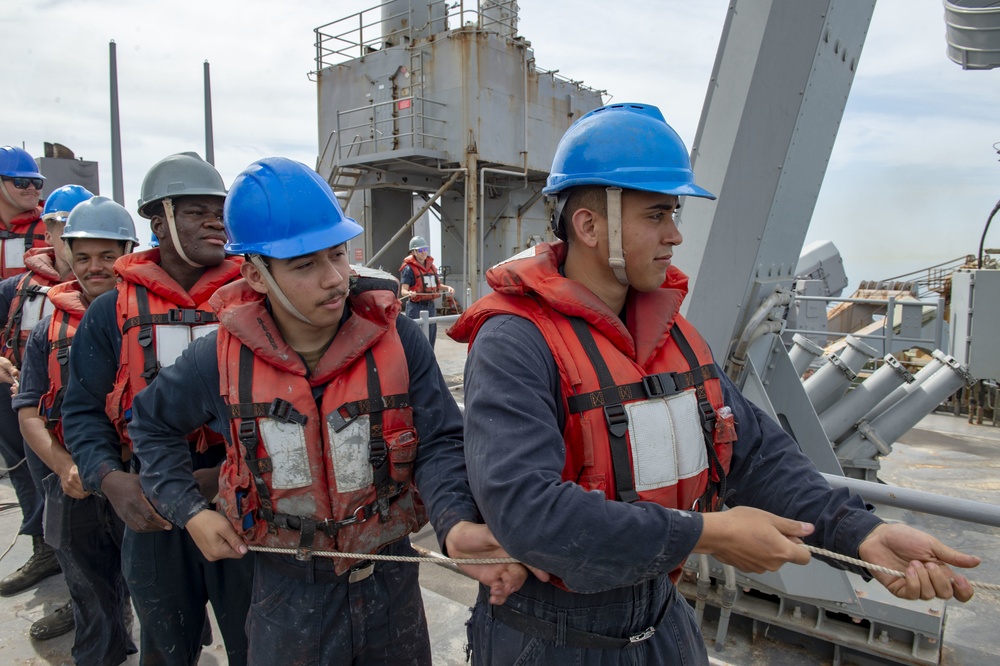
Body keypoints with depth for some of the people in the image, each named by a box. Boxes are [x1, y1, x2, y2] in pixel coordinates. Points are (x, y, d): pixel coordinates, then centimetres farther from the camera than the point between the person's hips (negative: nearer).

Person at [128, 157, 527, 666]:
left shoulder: (396, 339, -15)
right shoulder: (223, 358, -12)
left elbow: (437, 442, -15)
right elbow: (152, 421, 7)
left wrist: (456, 523, -34)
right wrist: (190, 512, -2)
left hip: (391, 584, 0)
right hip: (288, 592, 0)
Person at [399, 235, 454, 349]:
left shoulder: (431, 265, 13)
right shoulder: (409, 268, -9)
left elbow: (436, 285, 24)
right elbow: (403, 290, -13)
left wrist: (447, 288, 5)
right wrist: (409, 293, -35)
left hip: (431, 305, 7)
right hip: (416, 306, -7)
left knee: (431, 337, 14)